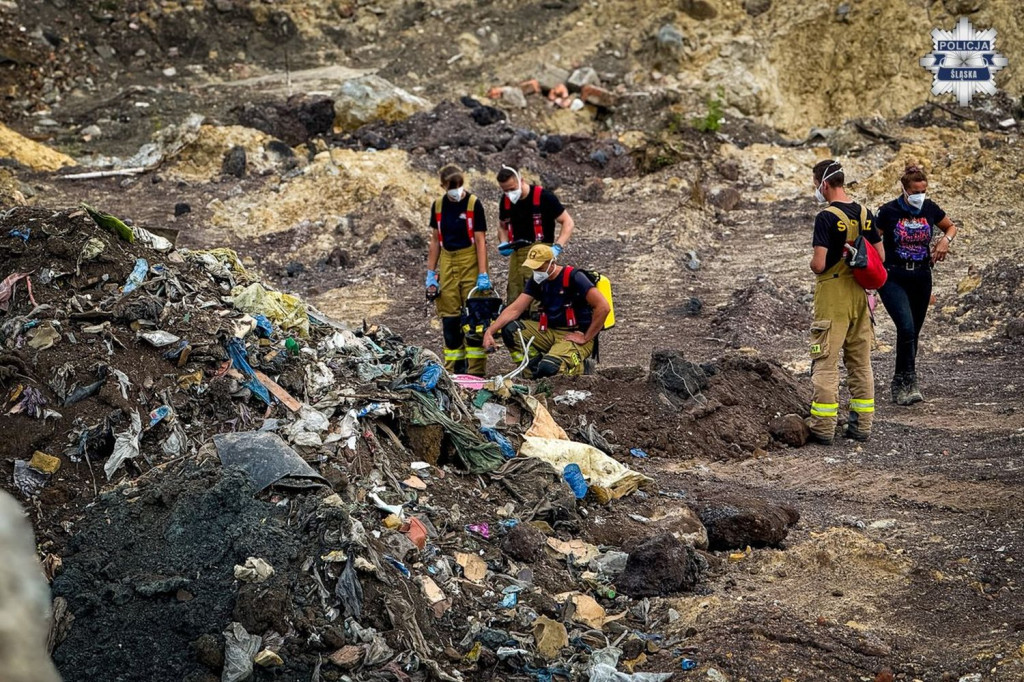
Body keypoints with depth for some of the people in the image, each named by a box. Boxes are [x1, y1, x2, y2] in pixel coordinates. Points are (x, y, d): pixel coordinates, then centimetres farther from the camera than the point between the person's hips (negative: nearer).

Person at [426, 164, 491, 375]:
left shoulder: (473, 204, -7)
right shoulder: (438, 205, 7)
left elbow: (480, 241, -9)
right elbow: (435, 240, 13)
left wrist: (483, 274, -14)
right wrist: (430, 273, 9)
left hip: (470, 263, -5)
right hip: (447, 262, 5)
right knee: (449, 317, 5)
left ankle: (476, 369, -3)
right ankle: (453, 368, 12)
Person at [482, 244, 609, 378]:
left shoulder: (573, 277, -15)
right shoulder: (537, 281, 5)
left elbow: (604, 307, -21)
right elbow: (515, 309, 1)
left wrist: (586, 338, -16)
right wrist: (490, 332, -12)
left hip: (575, 335, -7)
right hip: (550, 331, 7)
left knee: (548, 368, -32)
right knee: (509, 329, -11)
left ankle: (578, 366, -2)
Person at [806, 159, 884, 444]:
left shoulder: (826, 217, -16)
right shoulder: (865, 214, 6)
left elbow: (818, 264, -20)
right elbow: (880, 256, 11)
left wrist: (813, 264, 1)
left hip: (831, 298, -7)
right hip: (859, 296, 7)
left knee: (825, 364, -2)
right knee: (860, 363, 12)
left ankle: (823, 427, -2)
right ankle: (862, 424, 15)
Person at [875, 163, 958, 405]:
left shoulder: (930, 209, 1)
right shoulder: (889, 211, -9)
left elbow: (951, 227, 20)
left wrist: (945, 240, -2)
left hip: (921, 277, 4)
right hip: (893, 278, -4)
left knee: (913, 333, 9)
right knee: (906, 327, -22)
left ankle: (899, 384, 23)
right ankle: (909, 383, -17)